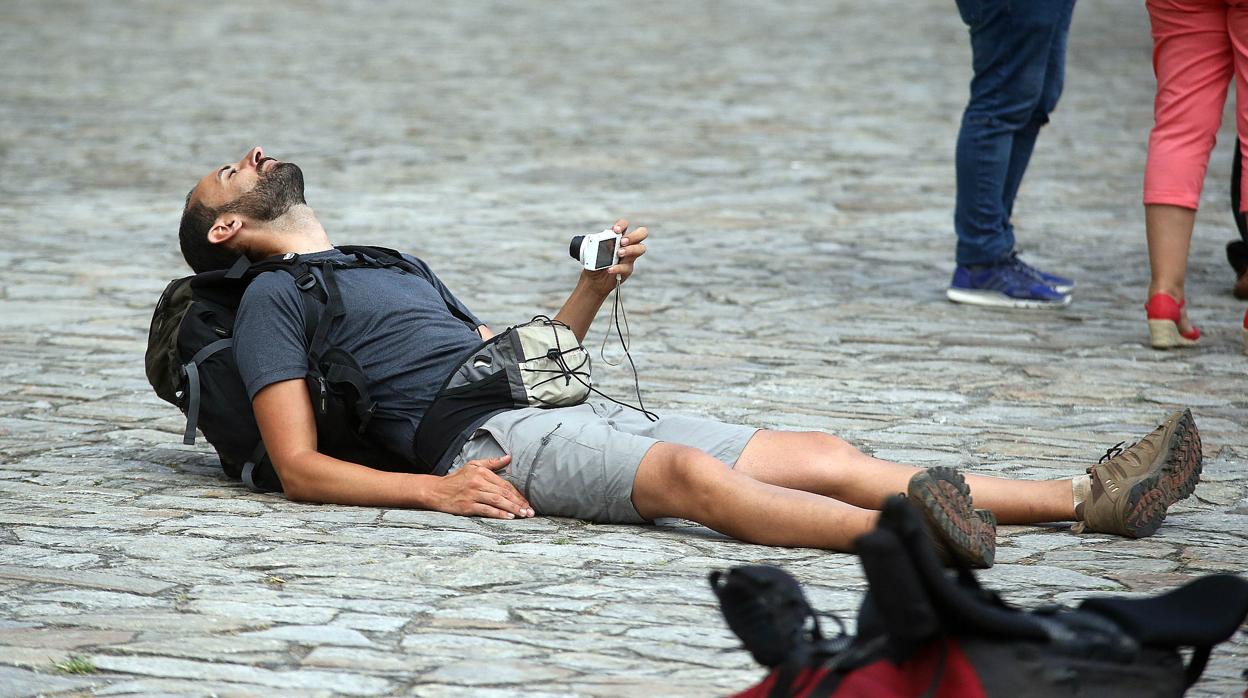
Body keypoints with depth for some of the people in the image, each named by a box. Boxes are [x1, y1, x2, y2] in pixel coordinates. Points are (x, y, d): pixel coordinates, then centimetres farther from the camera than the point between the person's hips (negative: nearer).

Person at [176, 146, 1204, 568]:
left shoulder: (396, 269, 34)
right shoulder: (275, 297, 8)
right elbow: (300, 468, -3)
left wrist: (594, 289, 16)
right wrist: (433, 490, -18)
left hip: (568, 409, 8)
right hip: (486, 440, -8)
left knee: (818, 454, -8)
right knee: (689, 473, -36)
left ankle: (1091, 498, -18)